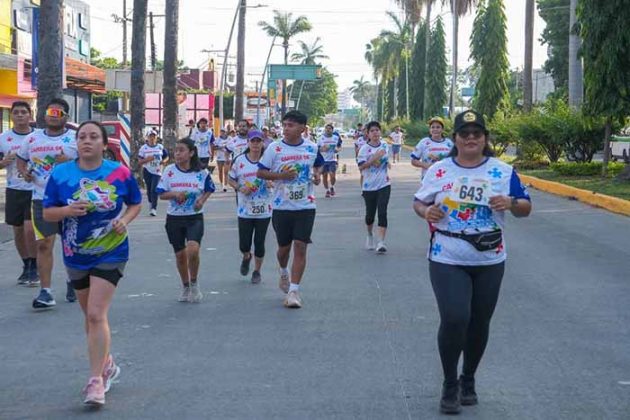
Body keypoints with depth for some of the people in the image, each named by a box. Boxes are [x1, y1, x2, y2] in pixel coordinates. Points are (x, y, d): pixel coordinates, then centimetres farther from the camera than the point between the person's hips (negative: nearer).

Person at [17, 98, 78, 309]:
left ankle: (72, 282, 30)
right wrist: (23, 172, 4)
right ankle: (45, 291, -5)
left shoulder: (76, 139, -1)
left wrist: (70, 162, -19)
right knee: (44, 245, -5)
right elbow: (21, 159, 24)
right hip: (41, 199, 2)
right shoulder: (33, 138, 10)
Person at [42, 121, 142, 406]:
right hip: (75, 256, 3)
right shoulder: (60, 174, -5)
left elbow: (136, 203, 8)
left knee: (96, 314, -14)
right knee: (91, 315, 18)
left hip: (110, 254, -3)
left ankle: (96, 380, -10)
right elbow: (47, 213, -2)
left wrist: (125, 220, -12)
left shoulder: (120, 173, -7)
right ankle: (107, 365, 39)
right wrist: (68, 210, -22)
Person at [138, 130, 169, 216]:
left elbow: (166, 157, 12)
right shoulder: (143, 148, -1)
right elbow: (139, 161, -3)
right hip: (147, 171, 1)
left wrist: (164, 161, -11)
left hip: (157, 171, -1)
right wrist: (147, 159, -21)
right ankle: (151, 205, 29)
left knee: (154, 189, -13)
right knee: (149, 189, 9)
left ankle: (154, 209, -16)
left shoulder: (160, 147, 3)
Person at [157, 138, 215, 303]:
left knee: (193, 249, -23)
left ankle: (194, 283, 1)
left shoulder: (201, 172, -4)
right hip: (174, 218, 2)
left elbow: (209, 190, 11)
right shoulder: (169, 170, -3)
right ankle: (185, 287, 32)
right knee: (180, 255, 10)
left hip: (195, 217, -2)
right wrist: (175, 194, -18)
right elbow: (161, 194, 1)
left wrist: (202, 200, -8)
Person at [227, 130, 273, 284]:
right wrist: (240, 188, -12)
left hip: (264, 209, 0)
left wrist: (272, 183, -14)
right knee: (244, 244, 1)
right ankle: (246, 258, 37)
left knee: (259, 242, 3)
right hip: (245, 209, 0)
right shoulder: (240, 160, -2)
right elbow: (231, 180, 6)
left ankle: (257, 271, 23)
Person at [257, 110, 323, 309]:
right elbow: (260, 172, -3)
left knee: (300, 246, -9)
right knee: (284, 247, 12)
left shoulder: (312, 147, 2)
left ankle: (293, 290, -6)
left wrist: (317, 175, 0)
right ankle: (284, 273, 45)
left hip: (305, 206, 0)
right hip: (282, 206, 0)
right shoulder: (274, 148, -5)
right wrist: (281, 175, -18)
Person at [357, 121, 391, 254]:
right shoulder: (365, 148, -9)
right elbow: (361, 167, -19)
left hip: (384, 184, 2)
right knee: (370, 213, 9)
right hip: (369, 186, -1)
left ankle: (381, 242, -14)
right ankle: (370, 235, 38)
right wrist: (374, 158, -26)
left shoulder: (385, 145, 4)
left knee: (382, 212, -11)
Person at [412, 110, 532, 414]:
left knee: (479, 323, 9)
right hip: (447, 260, -1)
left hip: (489, 262, 2)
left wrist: (511, 203, -17)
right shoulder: (438, 171, 2)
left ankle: (468, 380, 31)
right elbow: (418, 202, 12)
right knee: (454, 319, -15)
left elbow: (525, 208, 5)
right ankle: (449, 385, 5)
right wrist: (426, 211, -11)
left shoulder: (503, 172, 2)